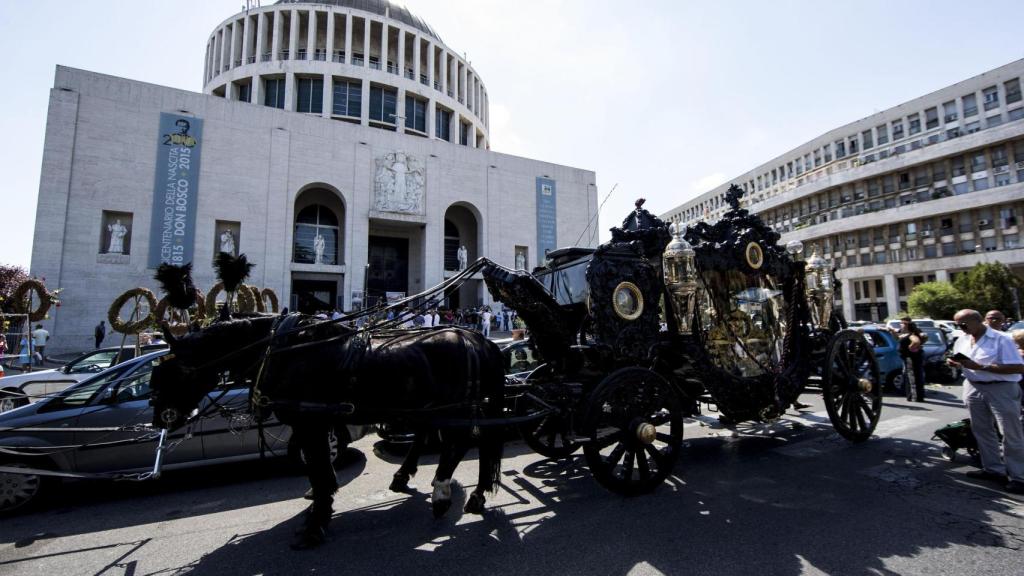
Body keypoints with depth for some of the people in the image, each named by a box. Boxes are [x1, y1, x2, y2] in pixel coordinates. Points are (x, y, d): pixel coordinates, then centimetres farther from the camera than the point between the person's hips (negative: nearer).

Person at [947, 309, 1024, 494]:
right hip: (974, 388, 7)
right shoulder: (961, 341, 7)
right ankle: (994, 469, 26)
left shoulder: (1001, 339, -13)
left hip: (1002, 389, -7)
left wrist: (980, 367, -24)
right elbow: (961, 363, 21)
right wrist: (955, 364, -3)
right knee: (981, 431, 14)